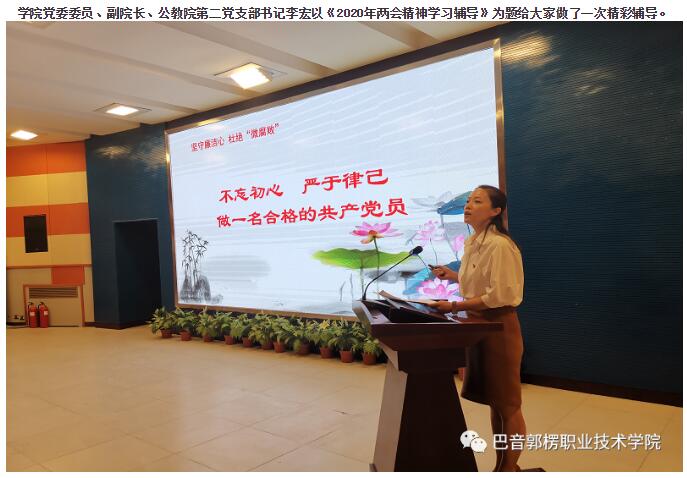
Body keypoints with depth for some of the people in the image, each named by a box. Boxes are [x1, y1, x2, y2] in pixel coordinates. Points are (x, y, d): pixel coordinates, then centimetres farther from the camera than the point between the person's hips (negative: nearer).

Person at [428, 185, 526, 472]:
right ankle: (502, 465, 35)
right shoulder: (472, 243, 7)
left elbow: (500, 295, -23)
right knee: (493, 400, 19)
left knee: (507, 403, 7)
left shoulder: (500, 245, -20)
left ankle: (510, 468, 25)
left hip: (499, 327, -9)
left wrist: (454, 307, -21)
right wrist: (453, 276, 5)